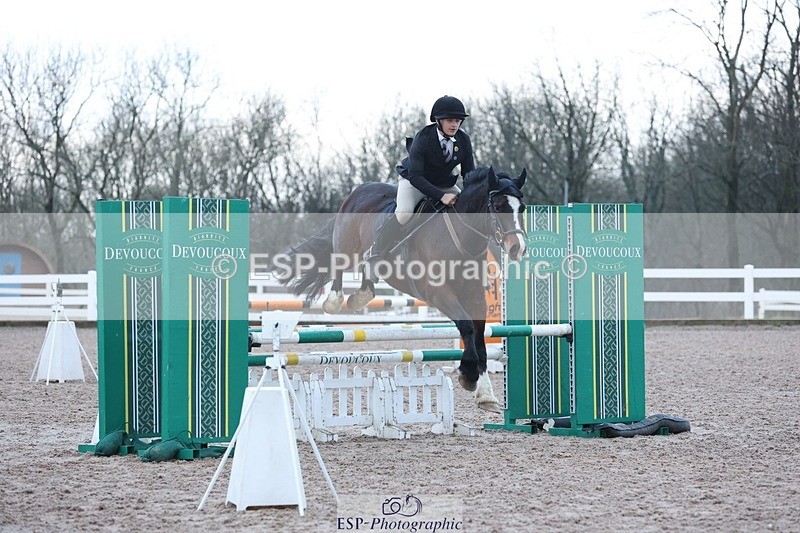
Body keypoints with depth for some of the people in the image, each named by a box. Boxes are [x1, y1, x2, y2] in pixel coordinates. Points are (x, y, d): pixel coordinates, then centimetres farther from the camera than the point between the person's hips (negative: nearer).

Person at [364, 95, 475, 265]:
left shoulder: (463, 139, -14)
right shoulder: (423, 138, -28)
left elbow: (469, 173, -4)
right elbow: (415, 176, -32)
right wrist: (441, 196, -42)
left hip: (445, 184, 5)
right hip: (415, 182, -5)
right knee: (404, 214, -31)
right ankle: (376, 251, -13)